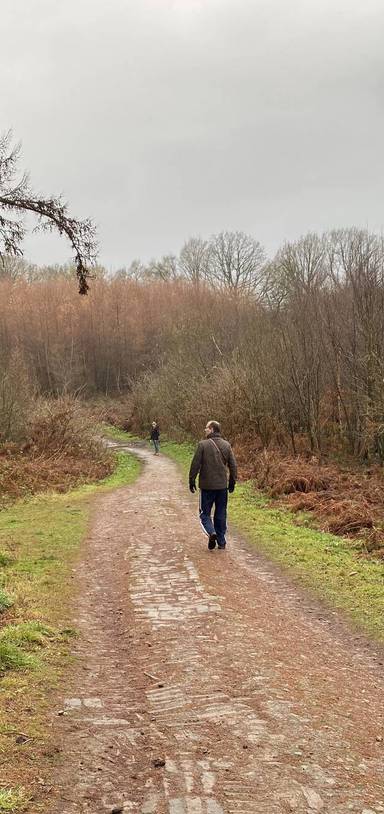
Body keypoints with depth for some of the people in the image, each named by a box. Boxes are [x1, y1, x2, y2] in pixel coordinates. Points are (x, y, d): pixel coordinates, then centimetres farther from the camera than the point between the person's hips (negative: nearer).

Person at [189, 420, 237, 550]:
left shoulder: (203, 444, -10)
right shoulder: (226, 445, 4)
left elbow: (195, 464, -9)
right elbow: (233, 465, 7)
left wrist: (192, 481, 1)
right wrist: (232, 482, 17)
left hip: (207, 485, -4)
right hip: (222, 486, 4)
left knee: (205, 513, 7)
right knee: (221, 514, 13)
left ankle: (212, 532, -16)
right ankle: (221, 541, 16)